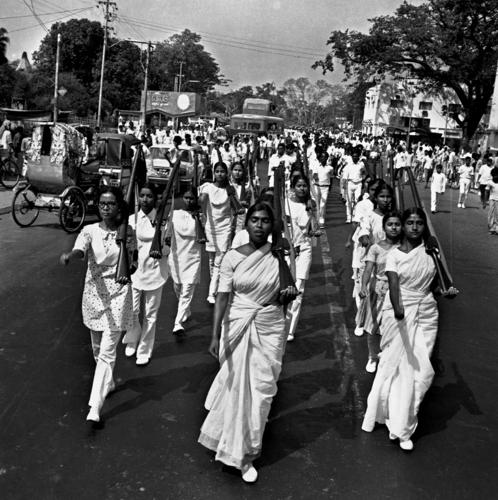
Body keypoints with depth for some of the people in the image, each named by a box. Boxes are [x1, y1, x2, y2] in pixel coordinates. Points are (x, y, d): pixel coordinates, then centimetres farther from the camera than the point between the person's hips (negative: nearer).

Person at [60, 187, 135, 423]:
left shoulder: (127, 232, -4)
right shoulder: (90, 231, -6)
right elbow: (80, 250, -27)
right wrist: (69, 255, -50)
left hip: (118, 295, -2)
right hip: (94, 294, 2)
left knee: (107, 352, -6)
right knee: (97, 348, 18)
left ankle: (95, 406, -4)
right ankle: (108, 383, 44)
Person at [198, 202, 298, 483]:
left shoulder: (280, 257, -4)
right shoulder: (233, 257, -7)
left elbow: (287, 295, 8)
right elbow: (223, 297, -8)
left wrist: (288, 295, -16)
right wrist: (216, 336, -16)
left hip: (269, 330, 1)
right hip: (236, 327, 0)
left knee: (260, 390, 6)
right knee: (236, 387, 6)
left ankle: (246, 455, 26)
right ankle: (237, 450, 28)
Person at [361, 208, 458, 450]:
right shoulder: (394, 255, -5)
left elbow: (433, 282, 15)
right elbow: (394, 284, -20)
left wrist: (446, 291, -7)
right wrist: (398, 309, -38)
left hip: (425, 315, 3)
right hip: (399, 315, -3)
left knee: (420, 371, 0)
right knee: (397, 366, 2)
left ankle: (402, 427, 11)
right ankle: (399, 424, 21)